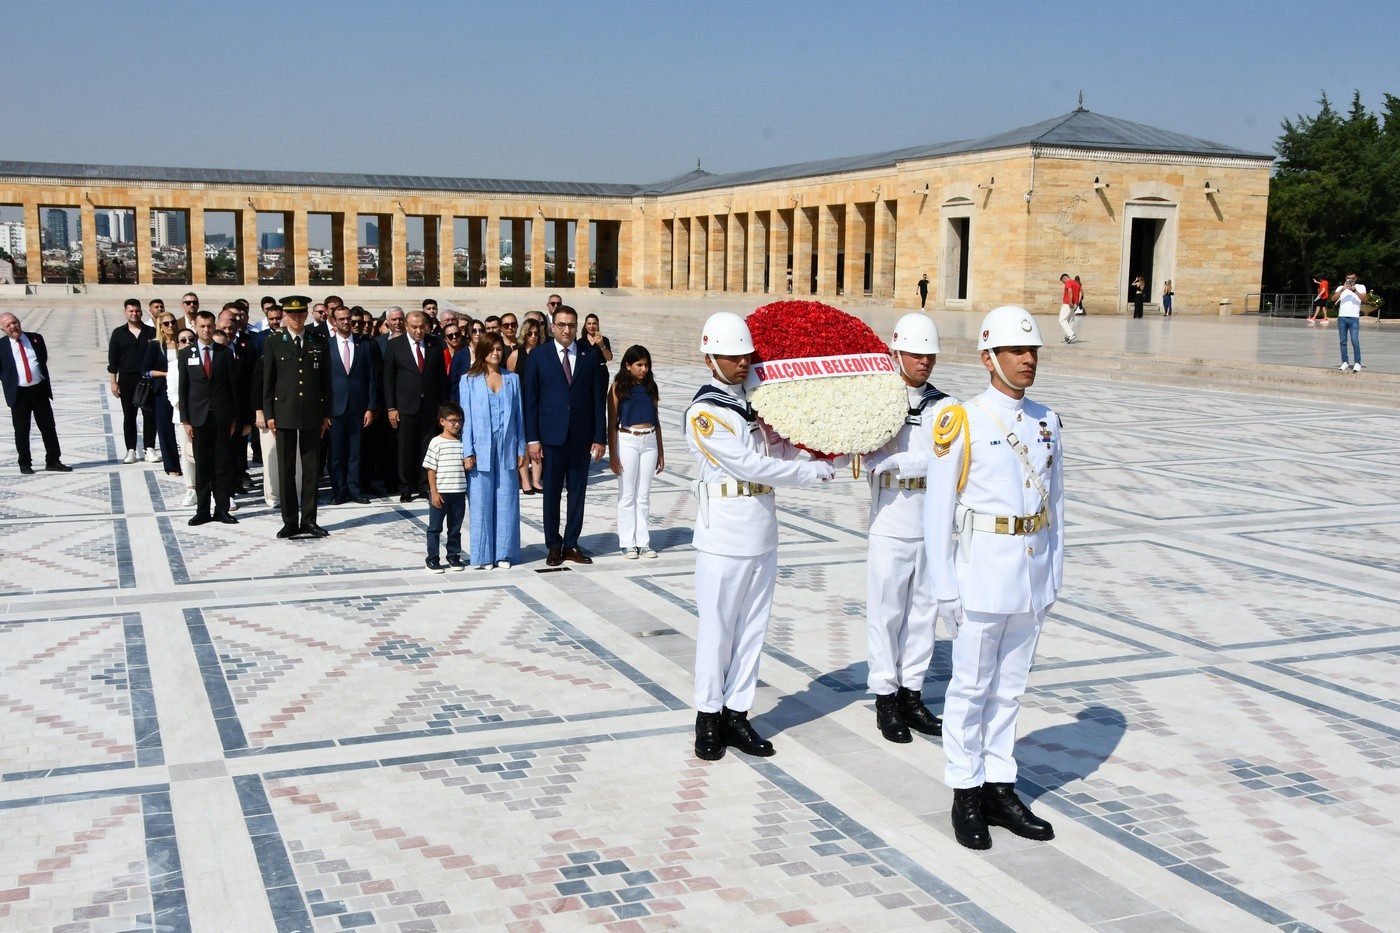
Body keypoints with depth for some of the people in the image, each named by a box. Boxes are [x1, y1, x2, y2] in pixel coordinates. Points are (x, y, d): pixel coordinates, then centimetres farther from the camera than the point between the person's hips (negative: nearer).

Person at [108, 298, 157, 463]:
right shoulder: (118, 334, 5)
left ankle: (149, 449, 4)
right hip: (127, 379, 0)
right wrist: (114, 382, 0)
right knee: (129, 416, 4)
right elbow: (112, 360, 5)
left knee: (150, 415, -2)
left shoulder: (151, 332, 4)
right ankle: (131, 450, 9)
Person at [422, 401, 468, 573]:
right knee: (435, 528, 3)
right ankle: (432, 559, 11)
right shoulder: (436, 443, -7)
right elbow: (431, 469, -7)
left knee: (455, 527, 13)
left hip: (459, 493, 4)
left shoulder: (463, 443, 6)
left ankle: (454, 556, 24)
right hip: (440, 493, -4)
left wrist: (468, 464, -7)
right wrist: (434, 492, -10)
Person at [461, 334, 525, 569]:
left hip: (506, 447, 2)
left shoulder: (512, 379, 9)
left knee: (507, 500, 2)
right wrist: (467, 452, -7)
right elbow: (465, 417, 0)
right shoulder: (469, 380, 3)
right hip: (481, 448, -2)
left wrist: (521, 449, 5)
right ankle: (483, 555, 6)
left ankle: (504, 553, 10)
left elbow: (519, 415, 9)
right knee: (481, 501, 0)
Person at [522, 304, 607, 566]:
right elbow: (530, 400, -1)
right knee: (551, 493, 6)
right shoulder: (538, 356, 0)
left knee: (578, 492, 8)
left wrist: (600, 437, -2)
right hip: (551, 435, -1)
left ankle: (571, 544, 18)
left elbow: (598, 399, 3)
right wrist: (532, 438, -6)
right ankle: (553, 545, 17)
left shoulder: (591, 356, 3)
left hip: (582, 436, 2)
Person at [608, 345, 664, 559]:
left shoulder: (650, 386, 9)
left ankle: (643, 542, 11)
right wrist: (612, 455, -9)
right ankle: (627, 543, 8)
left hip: (649, 442, 4)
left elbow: (656, 420, 14)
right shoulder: (619, 387, -3)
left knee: (644, 495, 7)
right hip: (627, 441, -4)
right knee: (627, 495, 3)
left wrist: (661, 452, 12)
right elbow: (612, 423, -4)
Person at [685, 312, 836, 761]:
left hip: (763, 534, 7)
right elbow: (751, 465, -16)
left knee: (752, 629, 10)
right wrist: (815, 471, -11)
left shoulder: (758, 400, 11)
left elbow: (779, 453, 13)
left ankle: (737, 714, 19)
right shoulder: (704, 412, -12)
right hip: (724, 536, -7)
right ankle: (708, 717, 15)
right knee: (717, 629, 2)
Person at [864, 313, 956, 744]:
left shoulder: (945, 407, 4)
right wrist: (921, 461, -20)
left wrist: (893, 462, -18)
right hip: (890, 527, -3)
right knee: (886, 614, 4)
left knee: (924, 613, 10)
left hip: (932, 527, 3)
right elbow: (872, 458, -13)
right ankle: (886, 699, 15)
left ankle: (912, 696, 22)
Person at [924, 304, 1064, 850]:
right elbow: (938, 511, -8)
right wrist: (945, 588, -10)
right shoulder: (962, 422, -8)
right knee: (971, 687, 4)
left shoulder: (1046, 422, 8)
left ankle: (999, 789, 24)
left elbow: (1055, 504, 14)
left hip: (1033, 576, 5)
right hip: (983, 573, -5)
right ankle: (966, 795, 16)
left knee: (1010, 687, 13)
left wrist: (1054, 575, 11)